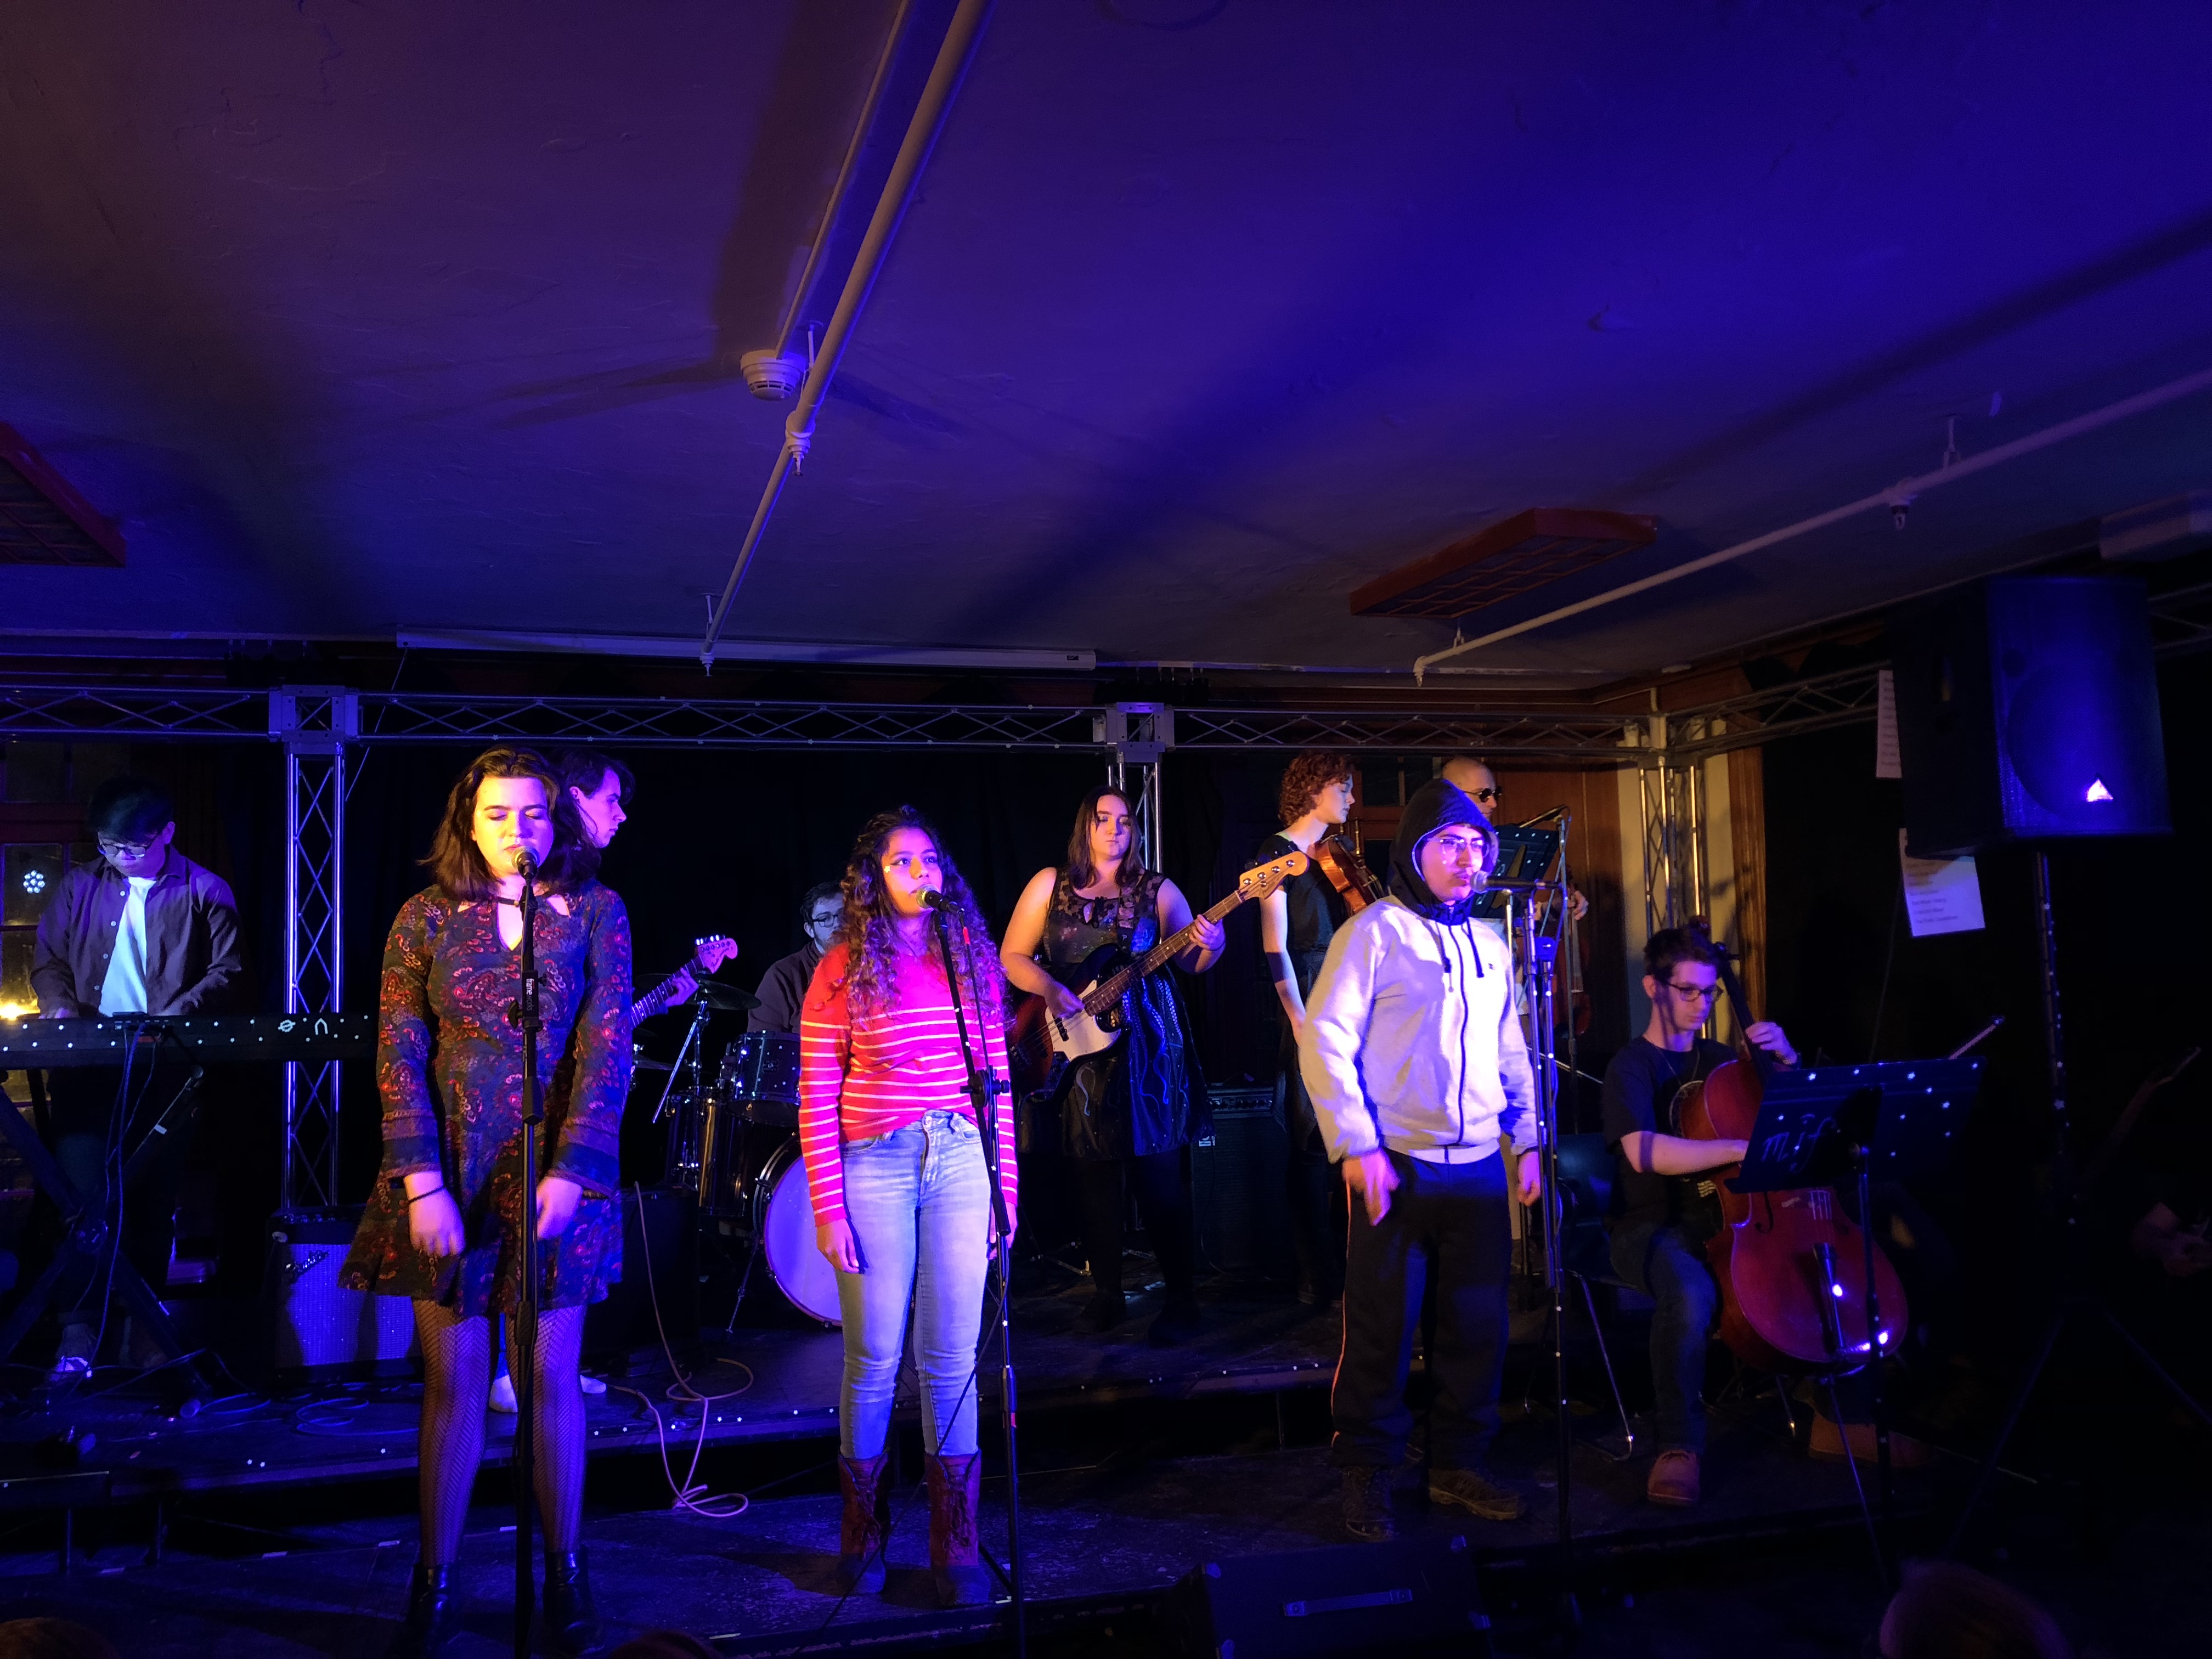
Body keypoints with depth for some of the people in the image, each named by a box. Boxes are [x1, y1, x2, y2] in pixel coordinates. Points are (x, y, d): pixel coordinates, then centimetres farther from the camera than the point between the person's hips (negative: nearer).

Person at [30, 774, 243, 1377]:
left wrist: (175, 1016, -15)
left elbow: (227, 971, 0)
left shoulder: (204, 893, 2)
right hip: (88, 1062, 1)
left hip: (167, 1067, -1)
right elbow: (47, 957, 14)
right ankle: (78, 1328, -3)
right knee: (83, 1192, -8)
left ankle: (142, 1323, 17)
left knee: (154, 1196, 5)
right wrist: (62, 1008, -5)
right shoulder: (81, 887, 10)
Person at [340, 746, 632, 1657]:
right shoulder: (426, 916, 3)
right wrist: (422, 1184, -10)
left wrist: (568, 1174, -13)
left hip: (556, 1175, 0)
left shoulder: (595, 912, 1)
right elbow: (399, 1054, -1)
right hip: (449, 1176, 1)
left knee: (551, 1377, 6)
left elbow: (607, 1050, -5)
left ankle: (565, 1573, 22)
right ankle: (434, 1584, 20)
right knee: (453, 1378, 6)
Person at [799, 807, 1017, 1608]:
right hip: (874, 1168, -2)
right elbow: (816, 1100, -3)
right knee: (874, 1359, 6)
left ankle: (956, 1544, 17)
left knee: (952, 1359, 5)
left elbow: (997, 1082, 10)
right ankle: (863, 1530, 27)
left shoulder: (971, 959, 7)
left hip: (960, 1163, 2)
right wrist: (827, 1206, -7)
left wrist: (1006, 1185, 7)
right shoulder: (843, 969, -2)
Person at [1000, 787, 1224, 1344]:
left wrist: (1209, 947, -25)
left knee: (1161, 1177, -4)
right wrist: (1052, 990, -12)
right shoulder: (1050, 885, 7)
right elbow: (1012, 957, 6)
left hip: (1147, 1044, -1)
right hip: (1077, 1044, 2)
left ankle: (1181, 1301, 3)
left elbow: (1191, 961, -2)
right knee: (1095, 1178, 7)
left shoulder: (1156, 891, 5)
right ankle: (1106, 1293, 19)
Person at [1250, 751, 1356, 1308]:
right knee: (1315, 1144, -3)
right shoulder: (1278, 853, -4)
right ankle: (1320, 1282, 6)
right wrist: (1301, 1020, -16)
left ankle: (1352, 1269, 20)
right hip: (1310, 1006, -7)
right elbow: (1276, 947, -10)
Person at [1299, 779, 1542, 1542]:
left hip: (1480, 1170, 6)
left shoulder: (1489, 945, 15)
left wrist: (1528, 1140, 14)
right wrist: (1356, 1145, -15)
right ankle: (1367, 1478, 17)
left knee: (1478, 1326, 11)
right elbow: (1323, 1039, -10)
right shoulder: (1374, 933, -4)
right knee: (1383, 1329, 2)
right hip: (1397, 1168, -6)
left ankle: (1459, 1463, 28)